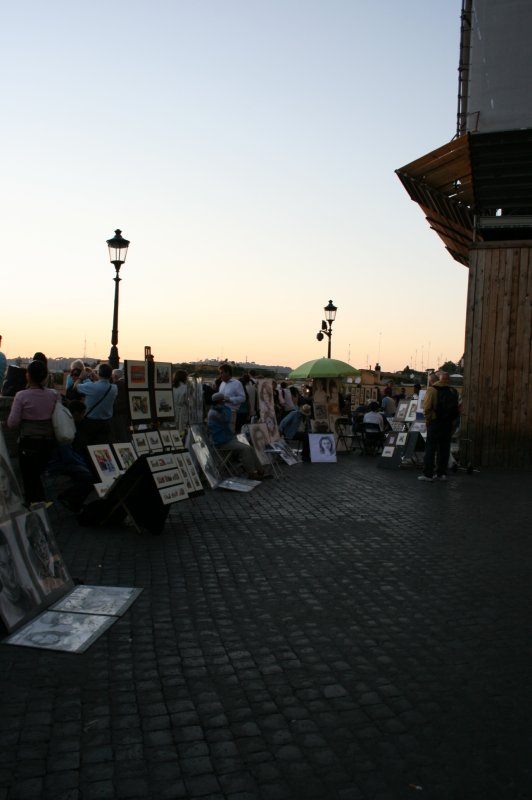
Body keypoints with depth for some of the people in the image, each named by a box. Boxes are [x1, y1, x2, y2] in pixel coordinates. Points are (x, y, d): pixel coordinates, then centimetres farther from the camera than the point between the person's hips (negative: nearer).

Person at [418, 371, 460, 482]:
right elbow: (456, 409, 3)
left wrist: (428, 420, -3)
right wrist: (453, 422, 8)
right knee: (444, 448, 11)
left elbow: (426, 408, -15)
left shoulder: (432, 390, -10)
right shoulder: (452, 391, 5)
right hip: (448, 424, 5)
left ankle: (428, 474, 0)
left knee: (430, 448, 1)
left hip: (435, 423, -5)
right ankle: (441, 473, 15)